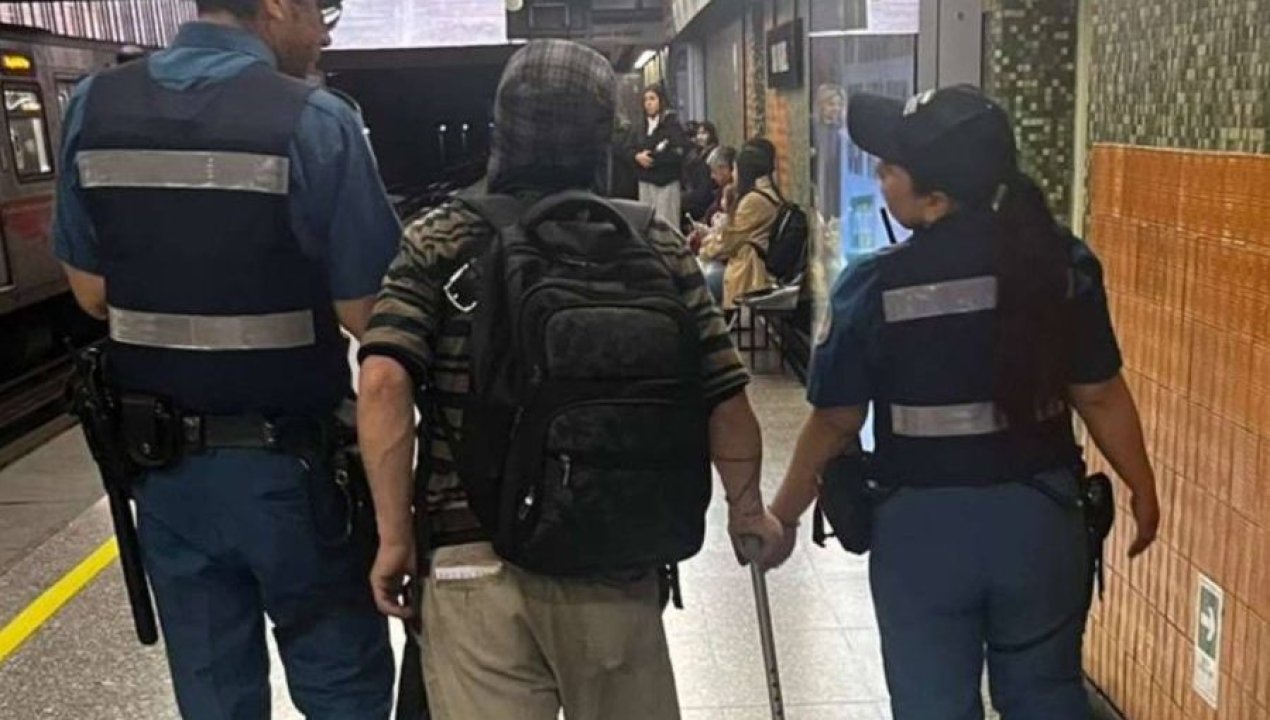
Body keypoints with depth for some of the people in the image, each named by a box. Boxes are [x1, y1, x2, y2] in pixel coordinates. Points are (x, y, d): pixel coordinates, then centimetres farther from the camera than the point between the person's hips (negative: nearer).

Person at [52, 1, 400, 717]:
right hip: (289, 461, -5)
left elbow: (92, 291, 6)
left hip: (163, 461, 5)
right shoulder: (314, 120, -16)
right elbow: (364, 313, -15)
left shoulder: (93, 106, 0)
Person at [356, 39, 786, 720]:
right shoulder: (655, 242, 2)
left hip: (477, 559, -1)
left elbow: (384, 382, -14)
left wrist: (394, 537, -6)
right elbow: (723, 396, 0)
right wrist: (746, 508, 15)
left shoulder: (441, 239, -1)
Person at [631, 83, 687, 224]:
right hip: (645, 182, 6)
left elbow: (679, 152, -14)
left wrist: (653, 157, -15)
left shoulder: (672, 123, -5)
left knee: (665, 224, -8)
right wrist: (638, 156, -6)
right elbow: (632, 149, 17)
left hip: (666, 182, -6)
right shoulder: (643, 127, 15)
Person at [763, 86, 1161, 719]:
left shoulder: (877, 286, -16)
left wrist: (781, 517, 5)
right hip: (1042, 511, 3)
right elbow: (1099, 394, -2)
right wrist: (1142, 487, 15)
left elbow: (835, 424, -9)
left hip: (923, 523, -3)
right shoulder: (1064, 263, -8)